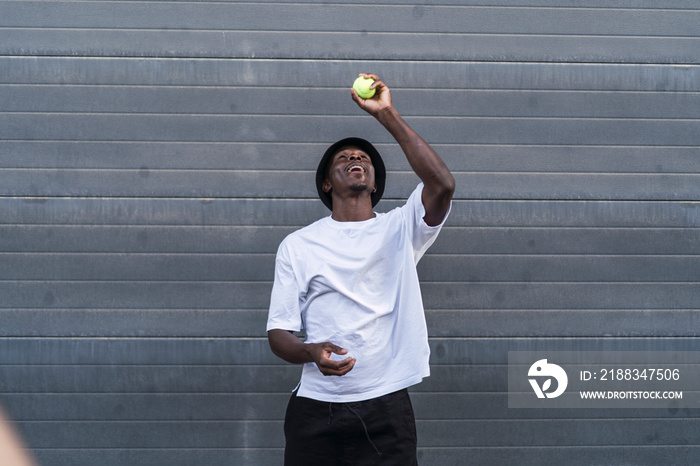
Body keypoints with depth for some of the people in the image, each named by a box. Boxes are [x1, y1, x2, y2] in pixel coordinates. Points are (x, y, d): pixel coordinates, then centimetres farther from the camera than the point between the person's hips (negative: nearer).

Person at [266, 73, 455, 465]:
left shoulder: (399, 229, 9)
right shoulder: (298, 245, 11)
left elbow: (442, 185, -11)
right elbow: (279, 332, 6)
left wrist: (387, 115, -10)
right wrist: (311, 352, -18)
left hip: (386, 408, -1)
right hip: (315, 409, 1)